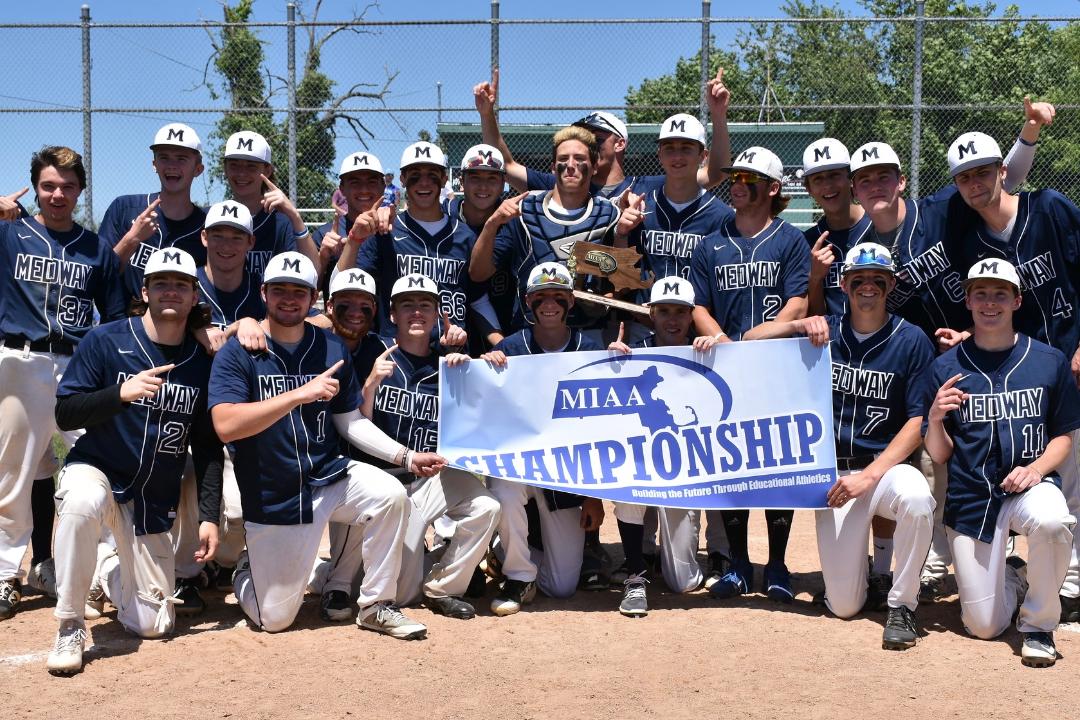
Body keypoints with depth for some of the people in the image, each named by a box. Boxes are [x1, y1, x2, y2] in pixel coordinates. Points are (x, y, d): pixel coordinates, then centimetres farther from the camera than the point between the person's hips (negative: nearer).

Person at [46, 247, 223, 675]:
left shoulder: (201, 364, 0)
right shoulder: (105, 341, -8)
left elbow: (208, 447, 5)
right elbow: (64, 415, -12)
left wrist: (209, 516, -2)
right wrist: (121, 392, -30)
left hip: (156, 502, 3)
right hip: (96, 471, -3)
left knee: (154, 624, 0)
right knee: (83, 500, -41)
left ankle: (109, 572, 35)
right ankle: (69, 627, -21)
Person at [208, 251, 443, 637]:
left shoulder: (332, 350, 2)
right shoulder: (236, 353, -10)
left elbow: (350, 421, 7)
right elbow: (226, 425, -25)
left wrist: (405, 457, -5)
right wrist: (300, 394, -32)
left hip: (327, 477, 3)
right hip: (271, 500, -3)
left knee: (390, 495, -27)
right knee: (274, 619, 0)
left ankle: (375, 605, -7)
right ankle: (248, 571, 36)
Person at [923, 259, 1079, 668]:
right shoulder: (946, 368, 0)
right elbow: (939, 455, 1)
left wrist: (1037, 468, -14)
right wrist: (935, 419, -20)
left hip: (1030, 484, 0)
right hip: (971, 498, 1)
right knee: (983, 626, -1)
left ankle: (1038, 624, -11)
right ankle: (1012, 579, 37)